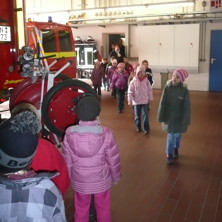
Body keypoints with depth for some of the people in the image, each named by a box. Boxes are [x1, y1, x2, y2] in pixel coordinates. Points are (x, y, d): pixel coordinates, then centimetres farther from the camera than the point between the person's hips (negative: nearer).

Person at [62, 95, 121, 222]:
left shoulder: (70, 134, -16)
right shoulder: (106, 134, -21)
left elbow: (67, 160, -6)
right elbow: (113, 159, -11)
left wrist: (70, 177, 11)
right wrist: (115, 176, 7)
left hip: (79, 181, 1)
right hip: (101, 181, -1)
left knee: (81, 210, 23)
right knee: (103, 209, 22)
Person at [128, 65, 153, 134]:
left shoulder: (146, 81, -2)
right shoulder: (133, 81, -8)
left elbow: (149, 90, 5)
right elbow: (130, 91, -8)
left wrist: (150, 98, 8)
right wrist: (129, 100, -13)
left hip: (144, 101, 0)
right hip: (136, 101, 0)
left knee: (145, 115, -2)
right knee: (137, 115, 12)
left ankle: (146, 128, 6)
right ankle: (138, 127, 28)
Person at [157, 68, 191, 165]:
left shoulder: (184, 90, -14)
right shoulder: (167, 87, -13)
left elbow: (187, 106, -12)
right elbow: (162, 103, -10)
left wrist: (186, 120, -14)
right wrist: (161, 117, -10)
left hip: (179, 117, 1)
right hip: (169, 116, -1)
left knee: (177, 135, 18)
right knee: (171, 136, 6)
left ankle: (176, 149, 45)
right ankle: (169, 154, 23)